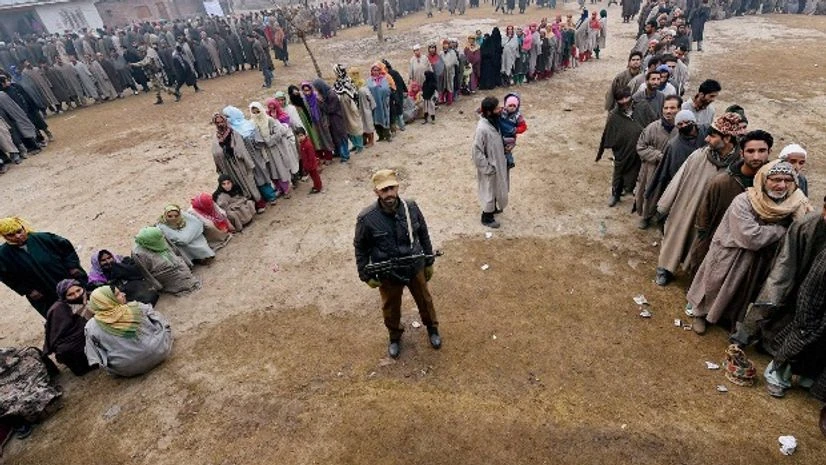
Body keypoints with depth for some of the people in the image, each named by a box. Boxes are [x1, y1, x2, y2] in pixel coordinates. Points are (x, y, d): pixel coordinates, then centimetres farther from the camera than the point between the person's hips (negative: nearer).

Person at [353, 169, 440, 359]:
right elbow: (360, 248, -8)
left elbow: (423, 235, -1)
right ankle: (395, 337, 52)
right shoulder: (367, 219, -23)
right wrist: (366, 276, -5)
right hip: (388, 274, -1)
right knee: (391, 308, 21)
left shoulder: (411, 208, -16)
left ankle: (432, 328, 54)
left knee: (425, 300, 23)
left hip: (415, 268, 2)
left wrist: (429, 262, 6)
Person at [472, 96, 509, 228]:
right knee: (489, 191, 10)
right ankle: (486, 218, 29)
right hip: (489, 167, -8)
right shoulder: (482, 128, -31)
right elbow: (476, 152, -26)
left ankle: (493, 208, 50)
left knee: (495, 189, 26)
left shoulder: (494, 121, -4)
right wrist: (487, 168, -21)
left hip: (497, 163, 8)